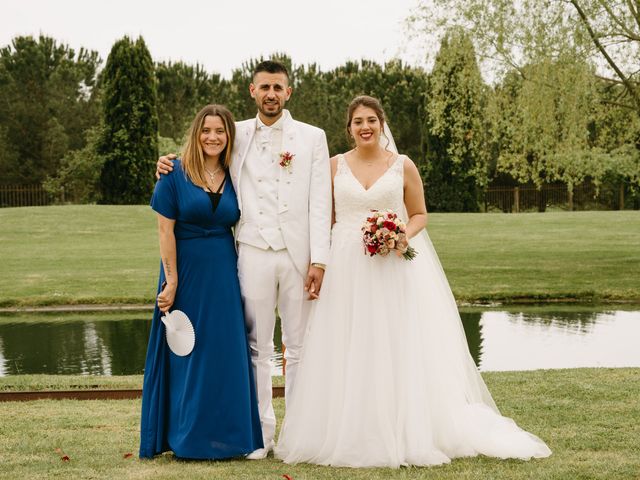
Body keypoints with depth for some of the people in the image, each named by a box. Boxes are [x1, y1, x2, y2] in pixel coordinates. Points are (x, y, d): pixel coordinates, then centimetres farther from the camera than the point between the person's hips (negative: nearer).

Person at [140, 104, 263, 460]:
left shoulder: (233, 177, 7)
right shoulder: (175, 174, -5)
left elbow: (236, 226, 12)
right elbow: (165, 230, -9)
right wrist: (171, 281, -13)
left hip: (224, 275, 4)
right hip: (186, 271, -4)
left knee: (226, 351, 6)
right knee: (186, 352, 5)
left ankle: (222, 434, 17)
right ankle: (186, 437, 17)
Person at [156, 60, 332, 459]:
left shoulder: (312, 137, 6)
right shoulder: (236, 135, 9)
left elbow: (320, 203, 0)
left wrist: (319, 261, -7)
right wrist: (172, 164, 3)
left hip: (299, 254, -1)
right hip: (253, 253, 1)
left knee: (299, 346, 5)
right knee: (257, 345, 4)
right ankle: (262, 430, 12)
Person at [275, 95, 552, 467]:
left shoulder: (403, 165, 3)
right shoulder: (336, 166, 7)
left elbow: (420, 214, 9)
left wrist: (405, 236, -12)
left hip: (395, 266, -1)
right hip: (347, 268, 1)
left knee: (399, 349, -2)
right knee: (350, 352, 2)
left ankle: (407, 435, 8)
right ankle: (350, 436, 12)